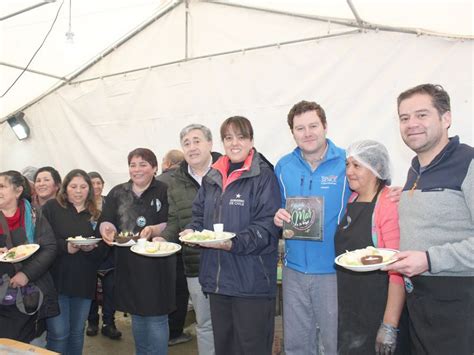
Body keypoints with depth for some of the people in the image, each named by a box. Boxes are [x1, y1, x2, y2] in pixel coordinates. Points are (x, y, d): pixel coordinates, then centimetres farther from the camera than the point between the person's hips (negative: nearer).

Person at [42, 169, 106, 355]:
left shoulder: (96, 215, 9)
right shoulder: (51, 207, -1)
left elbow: (103, 250, 7)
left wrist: (92, 248, -14)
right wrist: (65, 246, -20)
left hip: (84, 282, 4)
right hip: (56, 279, -4)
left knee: (77, 332, 15)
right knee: (58, 333, -1)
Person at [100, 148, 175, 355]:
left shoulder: (164, 192, -4)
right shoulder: (117, 193, 9)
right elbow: (106, 221, 2)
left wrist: (153, 230, -29)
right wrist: (107, 228, -20)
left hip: (156, 264, -4)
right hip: (128, 264, 4)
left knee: (156, 317, 3)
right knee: (136, 316, 18)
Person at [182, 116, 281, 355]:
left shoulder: (263, 176, -9)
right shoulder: (212, 178, 11)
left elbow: (266, 226, -16)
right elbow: (200, 214, 20)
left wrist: (233, 243, -26)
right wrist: (192, 230, -1)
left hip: (251, 280, -6)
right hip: (217, 277, 6)